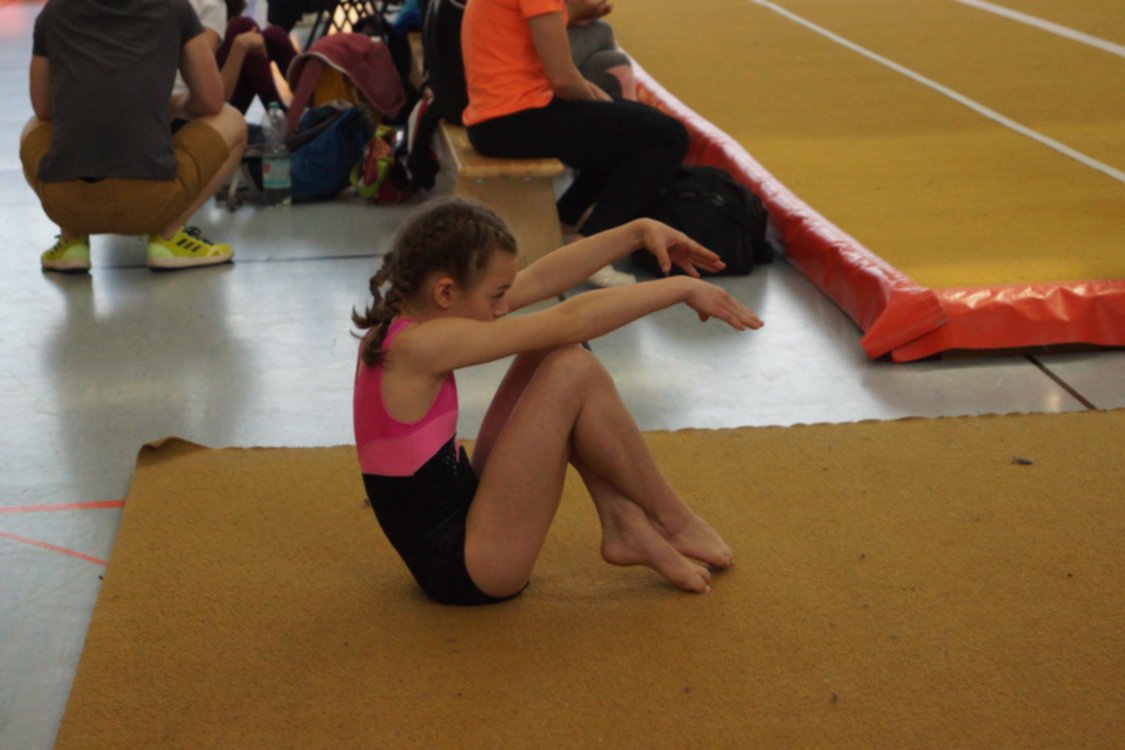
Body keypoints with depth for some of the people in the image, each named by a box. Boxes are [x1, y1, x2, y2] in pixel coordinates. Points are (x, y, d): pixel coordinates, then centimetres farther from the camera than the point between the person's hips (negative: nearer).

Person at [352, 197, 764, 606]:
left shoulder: (404, 315, 4)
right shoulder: (418, 345, -24)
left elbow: (542, 279, 7)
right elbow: (571, 321, -22)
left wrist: (638, 231, 4)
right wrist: (683, 288, -15)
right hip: (463, 570, -10)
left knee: (555, 353, 6)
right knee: (572, 371, -16)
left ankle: (624, 523, 6)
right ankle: (675, 524, 0)